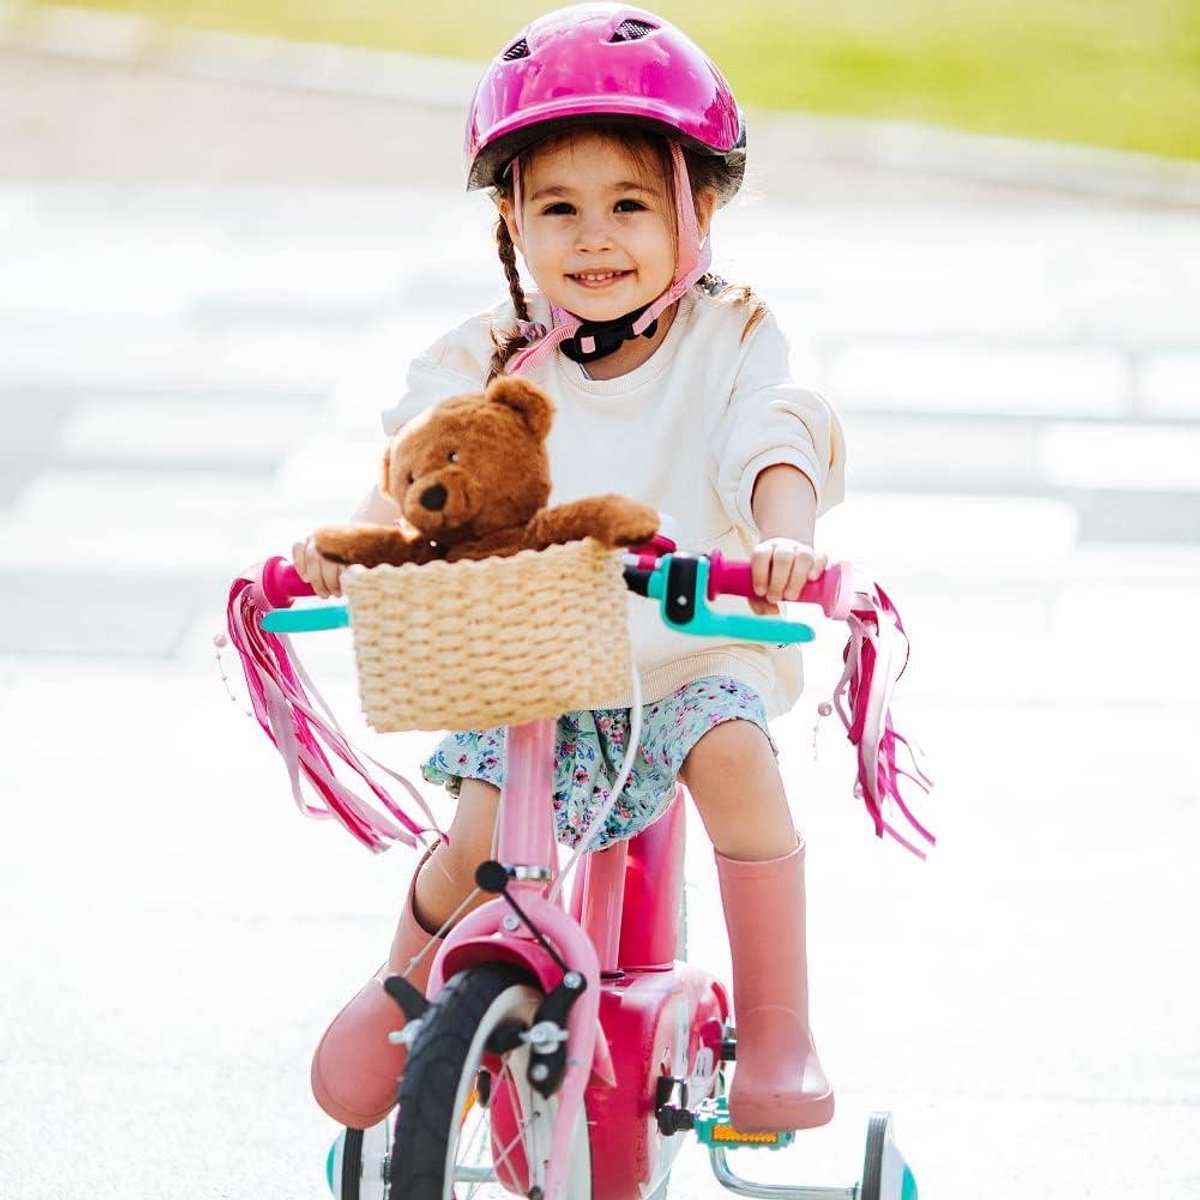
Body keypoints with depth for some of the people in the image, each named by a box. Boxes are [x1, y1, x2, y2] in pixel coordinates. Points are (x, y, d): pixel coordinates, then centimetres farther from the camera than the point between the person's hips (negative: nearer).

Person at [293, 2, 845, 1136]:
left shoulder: (730, 343, -4)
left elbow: (773, 448, -19)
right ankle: (405, 984, 16)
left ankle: (776, 1029, -19)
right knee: (485, 827, -19)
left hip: (699, 646, -1)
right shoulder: (492, 362, 0)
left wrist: (782, 536, -43)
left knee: (732, 754, -33)